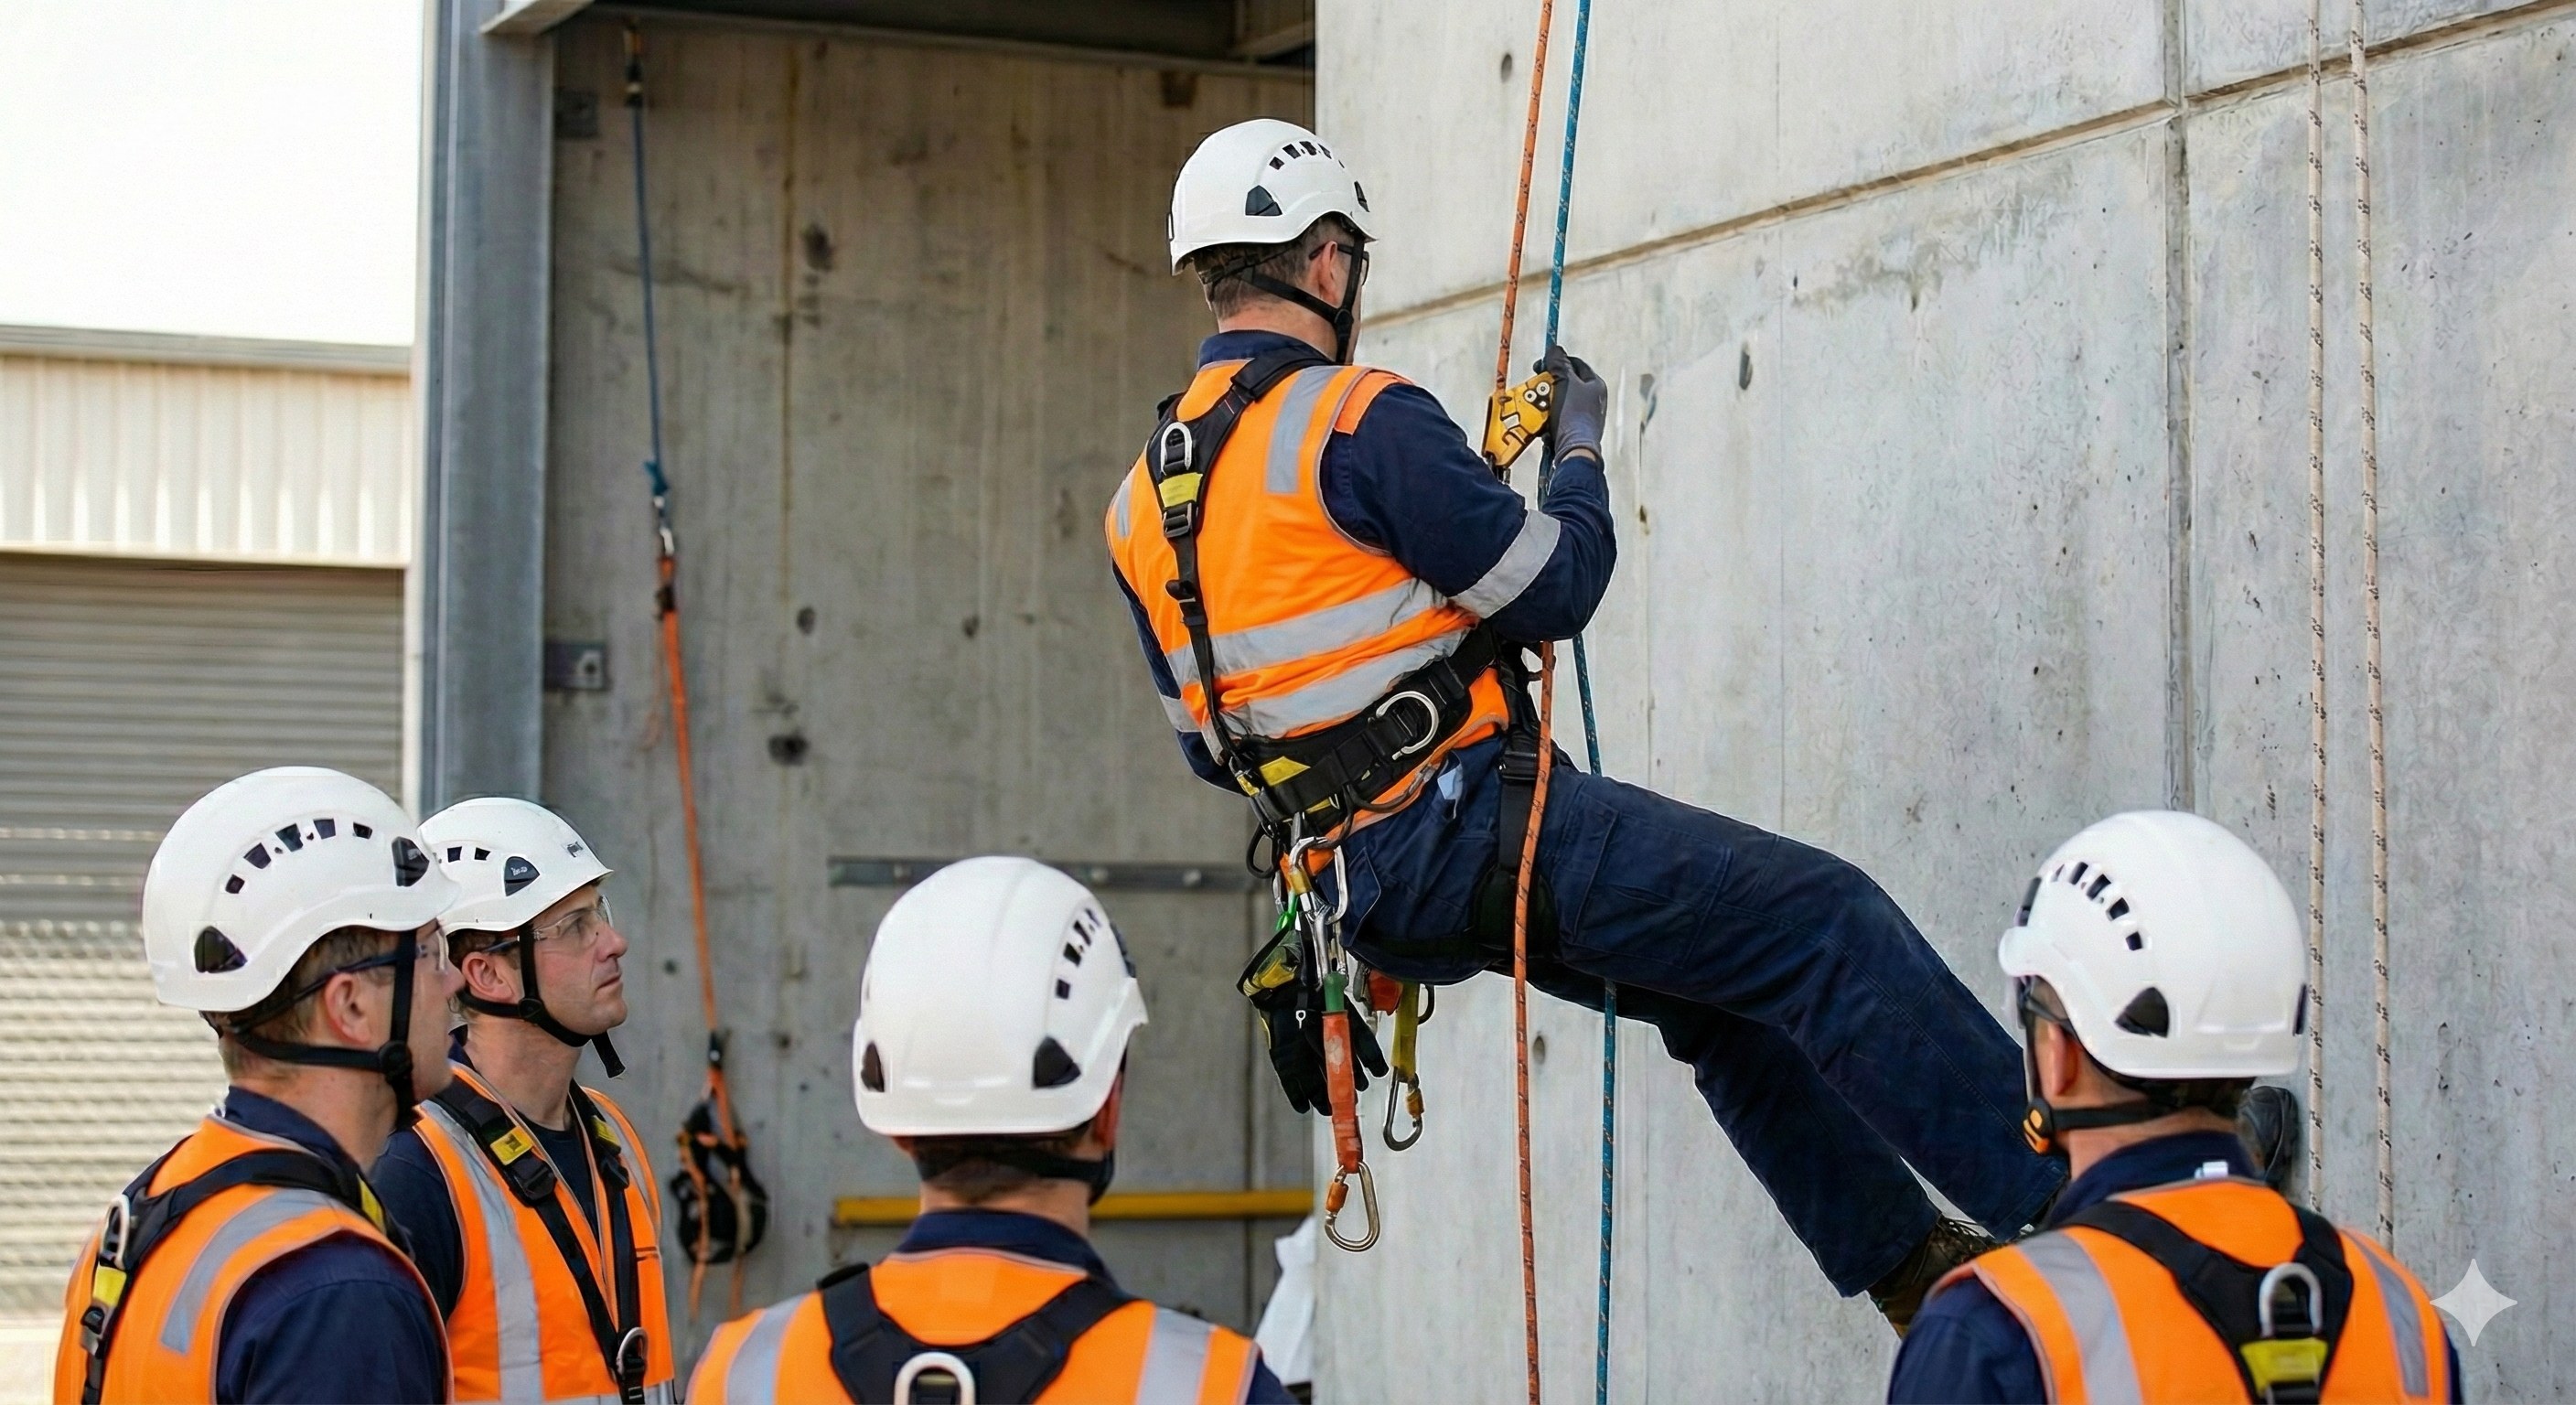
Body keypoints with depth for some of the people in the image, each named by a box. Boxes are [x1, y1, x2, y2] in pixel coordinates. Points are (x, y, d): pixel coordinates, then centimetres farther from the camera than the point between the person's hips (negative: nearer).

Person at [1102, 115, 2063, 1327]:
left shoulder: (1141, 506, 11)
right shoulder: (1359, 420, -13)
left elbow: (1213, 747, 17)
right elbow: (1555, 585, -9)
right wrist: (1580, 445, 9)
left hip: (1368, 893, 9)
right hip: (1481, 825, -9)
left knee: (1719, 989, 22)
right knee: (1825, 923, -6)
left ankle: (1905, 1258, 24)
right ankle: (2063, 1205, -6)